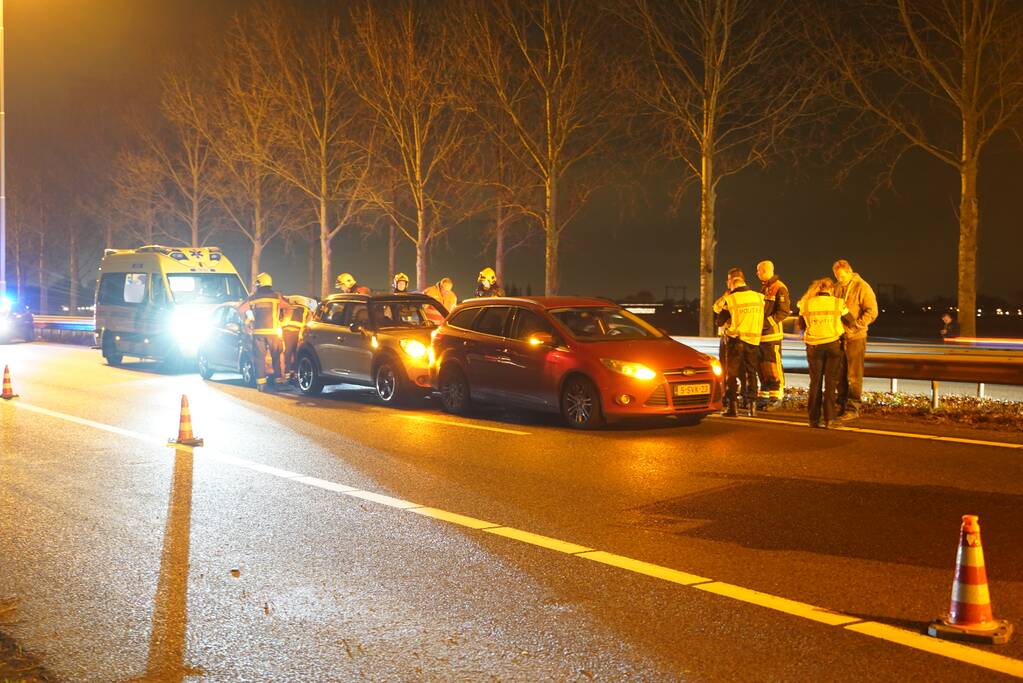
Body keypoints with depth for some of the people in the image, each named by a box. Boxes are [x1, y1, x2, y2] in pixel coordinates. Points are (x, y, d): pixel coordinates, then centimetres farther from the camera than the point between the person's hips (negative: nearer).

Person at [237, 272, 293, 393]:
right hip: (273, 331, -1)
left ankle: (261, 383, 0)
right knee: (278, 356, 6)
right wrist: (282, 321, 11)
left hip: (258, 332, 1)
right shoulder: (276, 296, 4)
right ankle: (279, 380, 1)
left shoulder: (253, 297, 7)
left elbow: (241, 309, 10)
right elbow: (288, 308, 1)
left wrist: (247, 322, 20)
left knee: (259, 357, 4)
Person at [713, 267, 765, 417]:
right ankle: (752, 406, 10)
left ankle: (733, 406, 2)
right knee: (751, 374, 12)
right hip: (754, 339, 3)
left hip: (735, 339, -3)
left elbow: (716, 307, 6)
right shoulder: (759, 297, -2)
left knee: (732, 374, 5)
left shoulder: (730, 299, -12)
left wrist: (727, 294, 13)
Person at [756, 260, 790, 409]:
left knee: (774, 364, -7)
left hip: (772, 333, -9)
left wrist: (767, 321, -20)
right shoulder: (763, 287, 19)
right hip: (761, 333, 9)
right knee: (762, 365, 11)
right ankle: (764, 395, 18)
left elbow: (784, 311, -16)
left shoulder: (779, 288, -10)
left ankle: (777, 396, -3)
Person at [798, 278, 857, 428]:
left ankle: (814, 419, 9)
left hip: (813, 346, 2)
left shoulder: (806, 304, -1)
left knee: (815, 382, 10)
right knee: (831, 382, 6)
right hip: (833, 344, -2)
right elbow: (851, 321, 5)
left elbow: (802, 324, 10)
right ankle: (829, 418, 1)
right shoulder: (838, 303, -6)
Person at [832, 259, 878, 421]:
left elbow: (872, 312, -13)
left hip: (855, 337, -6)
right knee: (840, 374, 9)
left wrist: (855, 326, -19)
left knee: (854, 375, -2)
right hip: (839, 337, 6)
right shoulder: (837, 288, 12)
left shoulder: (862, 287, -8)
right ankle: (842, 406, 18)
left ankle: (853, 409, 3)